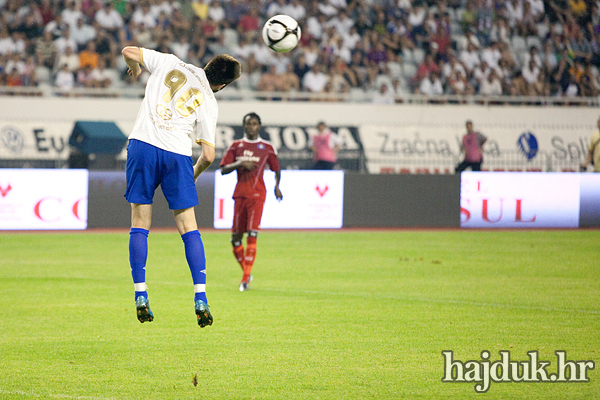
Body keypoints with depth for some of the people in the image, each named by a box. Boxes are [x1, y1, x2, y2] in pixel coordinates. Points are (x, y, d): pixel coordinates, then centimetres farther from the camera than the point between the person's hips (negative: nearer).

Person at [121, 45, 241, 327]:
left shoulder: (169, 63, 10)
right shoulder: (209, 103, 8)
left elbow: (129, 52, 12)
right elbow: (208, 155, 3)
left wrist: (135, 68, 34)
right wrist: (194, 174, 23)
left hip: (143, 145, 1)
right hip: (177, 155, -1)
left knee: (139, 225, 7)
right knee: (188, 228, 8)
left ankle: (140, 296, 1)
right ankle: (200, 298, 1)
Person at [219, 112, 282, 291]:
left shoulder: (267, 148, 8)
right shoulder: (236, 146, 11)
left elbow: (276, 169, 19)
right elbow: (223, 169, 5)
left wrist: (277, 186, 3)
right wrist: (240, 164, -11)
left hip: (257, 195, -3)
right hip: (240, 194, 3)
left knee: (252, 235, -14)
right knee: (236, 237, 4)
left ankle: (245, 278, -14)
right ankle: (246, 272, 24)